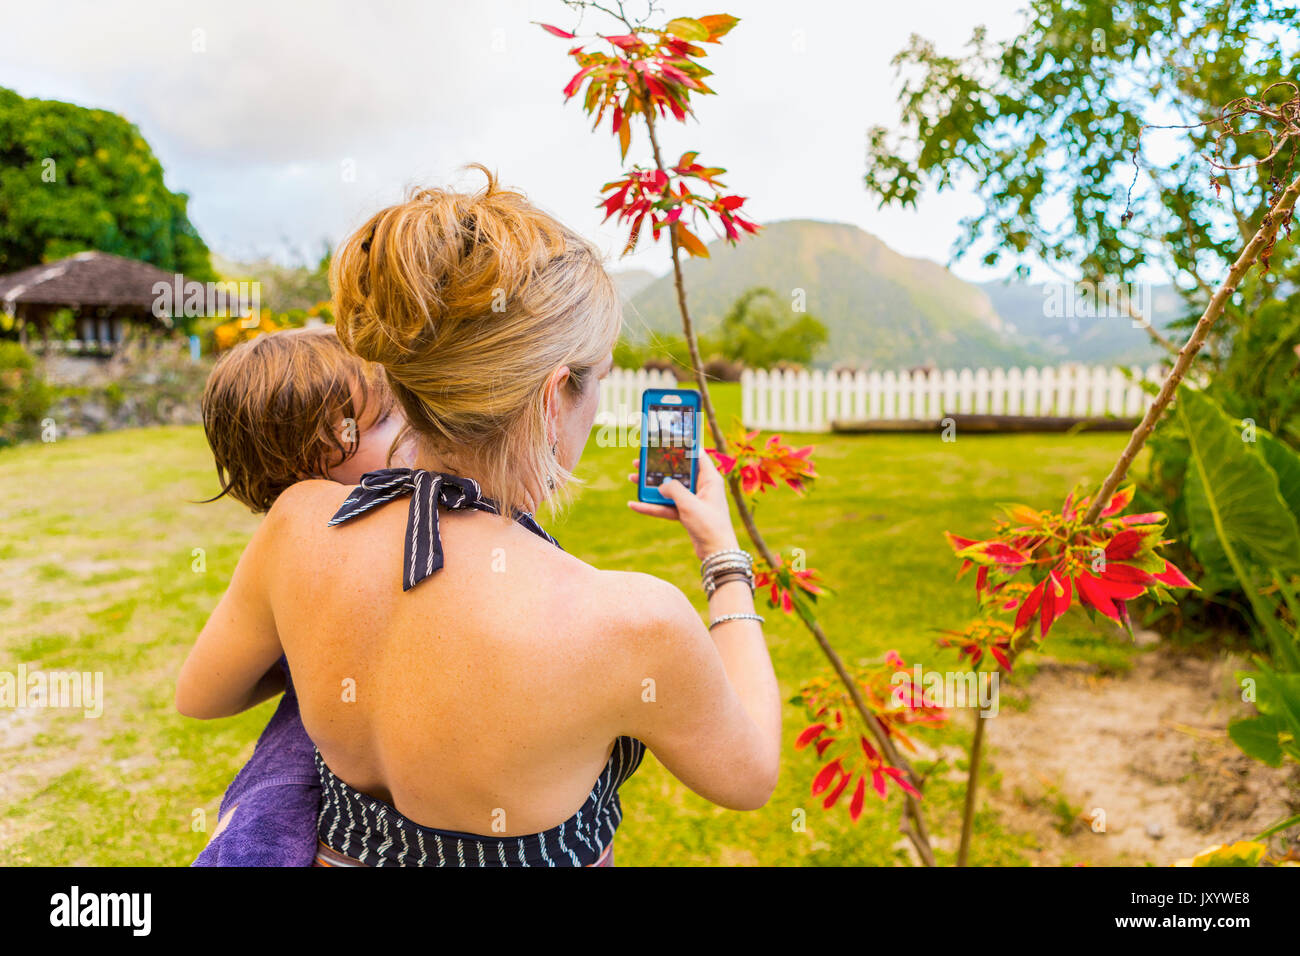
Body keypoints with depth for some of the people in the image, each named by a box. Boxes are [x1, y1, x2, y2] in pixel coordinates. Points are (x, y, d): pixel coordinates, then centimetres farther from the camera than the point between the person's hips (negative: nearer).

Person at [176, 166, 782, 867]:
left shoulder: (300, 525, -21)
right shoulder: (631, 624, -35)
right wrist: (725, 557, -4)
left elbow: (198, 694, -1)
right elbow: (748, 774, -13)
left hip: (345, 847, 4)